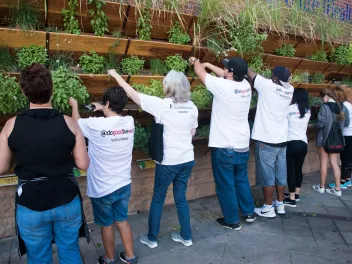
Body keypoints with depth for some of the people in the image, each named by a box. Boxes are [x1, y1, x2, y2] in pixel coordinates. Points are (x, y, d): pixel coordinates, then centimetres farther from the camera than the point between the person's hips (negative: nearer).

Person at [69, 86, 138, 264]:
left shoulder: (96, 125, -21)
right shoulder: (130, 122, -8)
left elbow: (76, 122, 3)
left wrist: (75, 105, 20)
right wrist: (103, 110, 25)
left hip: (102, 188, -4)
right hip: (124, 185, 4)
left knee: (107, 225, 15)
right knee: (122, 220, 21)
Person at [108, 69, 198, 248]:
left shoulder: (162, 105, -16)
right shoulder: (192, 107, 0)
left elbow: (132, 93, -10)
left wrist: (115, 75, 2)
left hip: (168, 161, -5)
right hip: (187, 160, 5)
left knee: (158, 198, 12)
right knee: (181, 197, 19)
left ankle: (151, 238, 25)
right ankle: (186, 237, 29)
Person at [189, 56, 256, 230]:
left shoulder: (222, 86, -18)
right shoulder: (246, 85, 0)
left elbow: (201, 73, -1)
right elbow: (225, 76, 19)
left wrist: (196, 62, 20)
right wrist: (208, 64, 26)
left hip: (224, 148, -7)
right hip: (243, 146, 7)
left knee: (226, 185, 7)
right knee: (242, 180, 23)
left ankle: (232, 221, 19)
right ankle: (249, 212, 36)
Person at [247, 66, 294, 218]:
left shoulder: (267, 85, -14)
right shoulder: (290, 90, 3)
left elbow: (249, 73, -1)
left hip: (266, 140, -6)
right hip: (282, 139, 6)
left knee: (267, 175, 2)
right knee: (281, 174, 13)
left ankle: (268, 208, 9)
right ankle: (280, 204, 25)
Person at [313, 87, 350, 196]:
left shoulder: (325, 107, -15)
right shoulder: (343, 107, 3)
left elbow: (321, 123, -19)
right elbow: (346, 123, 8)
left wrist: (316, 125, 1)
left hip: (324, 138, -5)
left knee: (323, 163, 6)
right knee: (335, 164, 11)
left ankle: (321, 187, 18)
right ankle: (337, 189, 13)